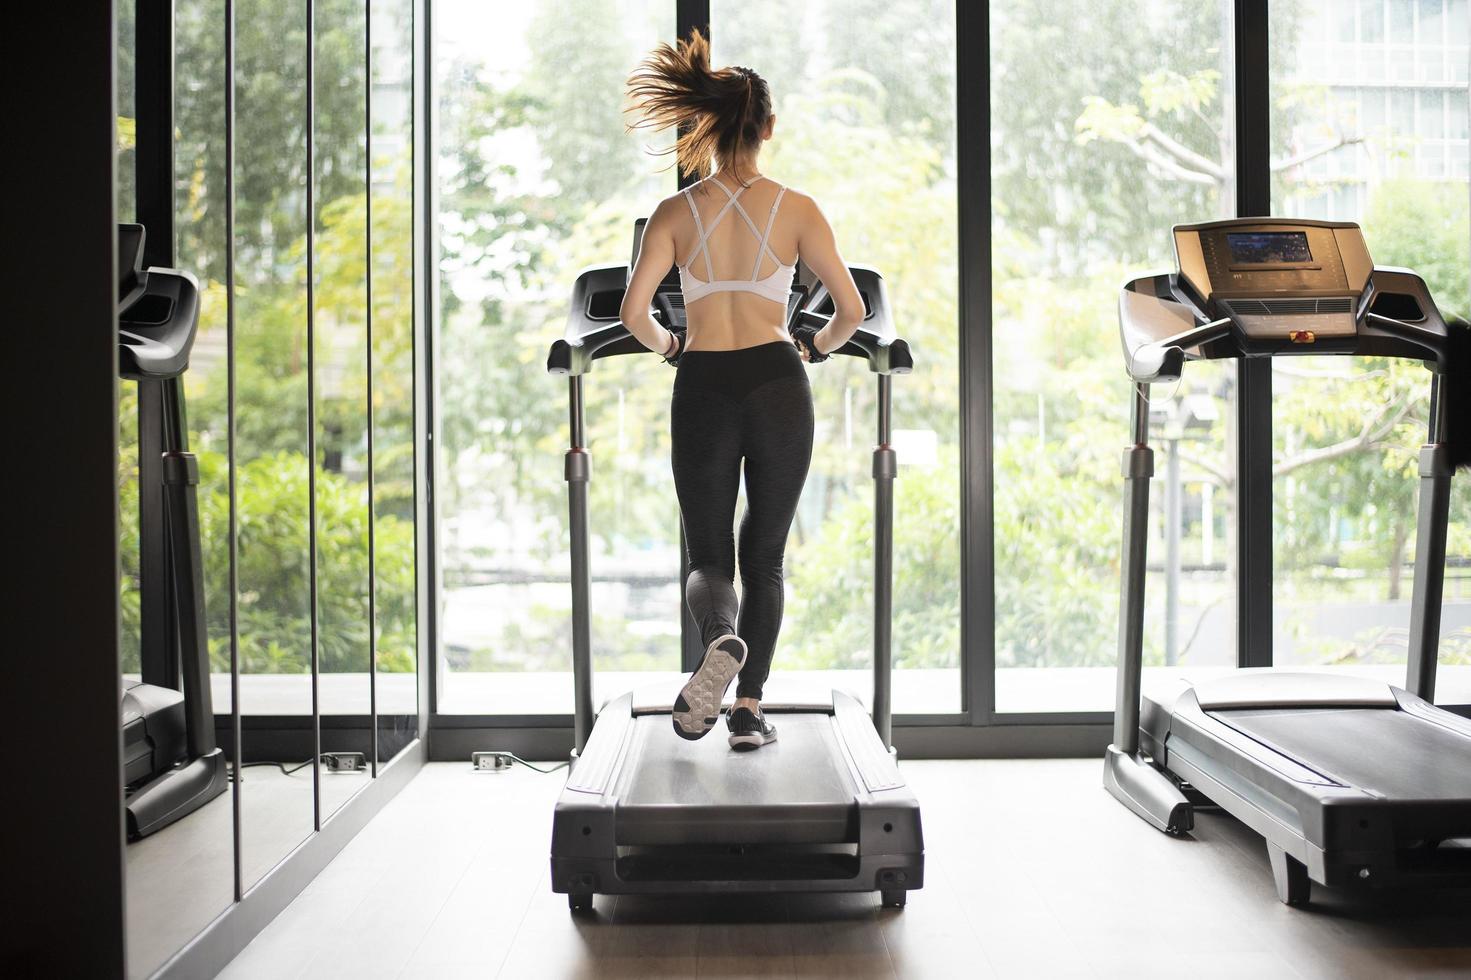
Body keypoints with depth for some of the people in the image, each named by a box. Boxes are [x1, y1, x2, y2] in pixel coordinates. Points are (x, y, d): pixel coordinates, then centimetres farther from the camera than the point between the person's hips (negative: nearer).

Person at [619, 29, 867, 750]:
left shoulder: (675, 213, 4)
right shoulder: (796, 209, 2)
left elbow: (633, 313, -3)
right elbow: (851, 312, 1)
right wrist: (816, 346, 21)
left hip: (703, 391, 0)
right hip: (777, 386, 0)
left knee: (709, 557, 12)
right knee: (764, 557, 13)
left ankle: (721, 639, -21)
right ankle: (749, 708, 7)